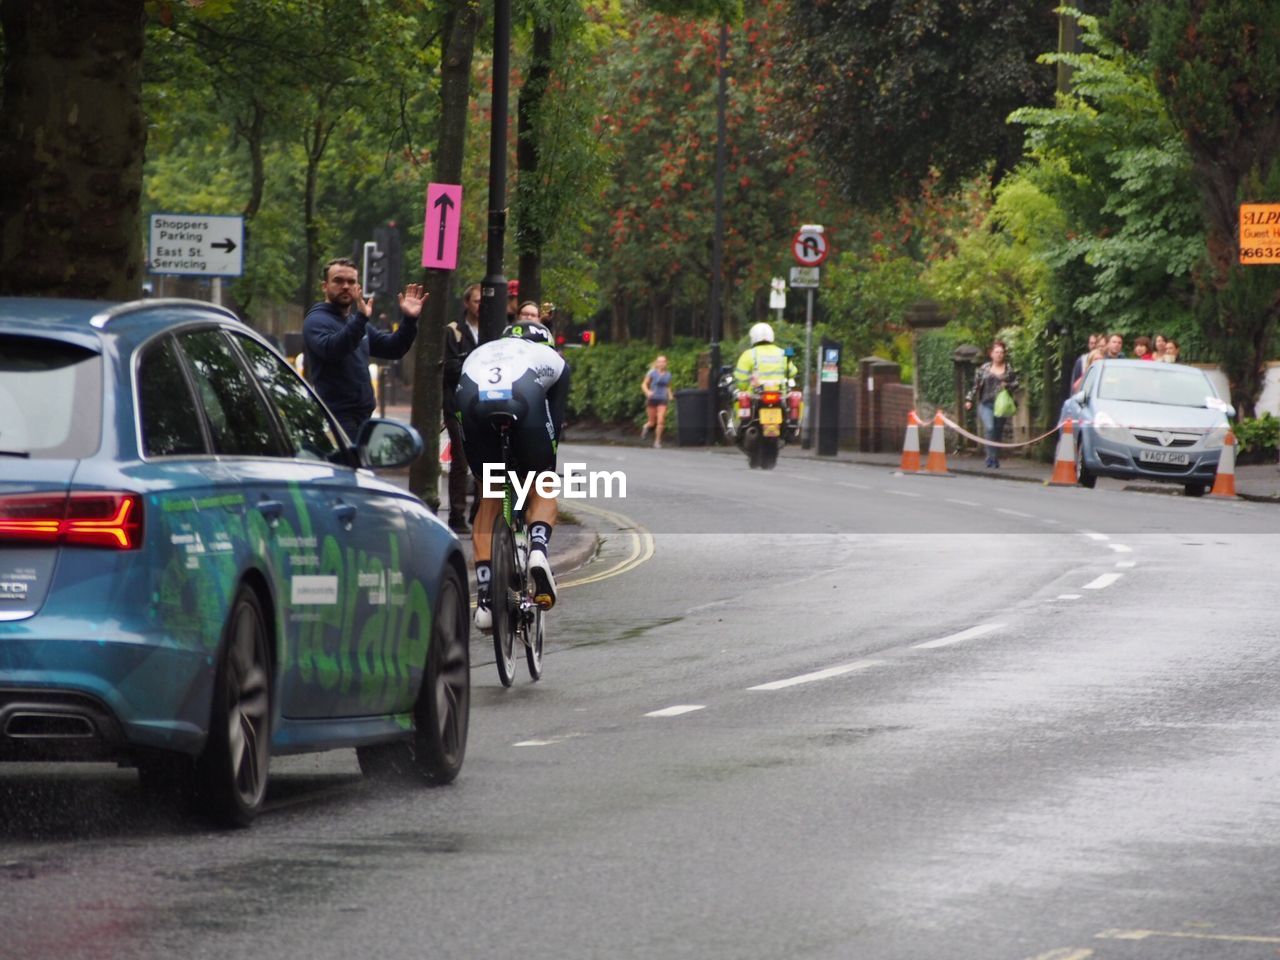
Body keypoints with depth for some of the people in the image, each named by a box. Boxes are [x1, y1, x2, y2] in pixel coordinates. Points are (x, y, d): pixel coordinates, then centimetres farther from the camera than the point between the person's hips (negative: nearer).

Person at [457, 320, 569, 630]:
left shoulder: (479, 352, 42)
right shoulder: (552, 357, 36)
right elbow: (557, 420, 33)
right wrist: (547, 462, 44)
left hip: (473, 399, 2)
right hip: (524, 398, -2)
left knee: (489, 498, 18)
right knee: (541, 486, 22)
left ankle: (485, 598, 11)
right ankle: (539, 548, -8)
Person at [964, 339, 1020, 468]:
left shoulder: (1009, 369, 6)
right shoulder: (984, 368, 6)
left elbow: (1016, 384, 10)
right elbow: (976, 385, 10)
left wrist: (1007, 385, -10)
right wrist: (970, 400, 6)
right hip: (986, 404, -1)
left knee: (998, 432, 5)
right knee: (989, 428, -19)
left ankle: (995, 459, 15)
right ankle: (991, 457, -16)